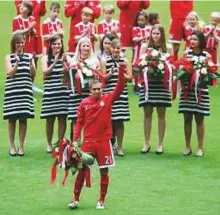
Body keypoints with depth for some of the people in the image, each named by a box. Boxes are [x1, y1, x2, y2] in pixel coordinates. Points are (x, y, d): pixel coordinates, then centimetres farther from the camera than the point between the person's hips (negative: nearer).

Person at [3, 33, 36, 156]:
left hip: (25, 90, 1)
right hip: (12, 91, -1)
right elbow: (10, 73, -7)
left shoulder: (28, 56, 8)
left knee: (23, 119, 0)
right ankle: (12, 146, 7)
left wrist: (31, 62, -15)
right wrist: (17, 62, -20)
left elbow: (33, 74, 2)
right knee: (12, 119, 0)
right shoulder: (9, 57, 4)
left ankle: (21, 146, 6)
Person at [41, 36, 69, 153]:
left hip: (63, 91, 0)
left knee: (62, 118, -1)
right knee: (50, 119, 1)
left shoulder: (65, 57, 5)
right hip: (50, 91, 0)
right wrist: (55, 62, -16)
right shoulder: (46, 58, 6)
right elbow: (45, 72, -7)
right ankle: (49, 144, 11)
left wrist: (63, 63, -16)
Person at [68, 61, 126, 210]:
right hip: (88, 142, 0)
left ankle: (101, 201, 16)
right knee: (82, 170, 2)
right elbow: (79, 122, 5)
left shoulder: (108, 99, -1)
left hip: (104, 142, 0)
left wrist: (121, 70, -24)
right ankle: (75, 199, 12)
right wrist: (75, 139, -2)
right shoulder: (84, 103, 1)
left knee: (104, 172, 5)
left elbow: (120, 88, -14)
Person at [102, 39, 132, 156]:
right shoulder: (105, 62, 5)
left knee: (119, 121, 0)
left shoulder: (125, 62, 6)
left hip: (121, 93, 0)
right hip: (108, 93, 0)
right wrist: (110, 74, -15)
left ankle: (119, 147, 8)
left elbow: (130, 77, 4)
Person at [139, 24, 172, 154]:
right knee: (147, 113, 4)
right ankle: (147, 143, 11)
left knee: (161, 114, 3)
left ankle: (160, 144, 10)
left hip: (162, 84, -1)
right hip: (148, 83, 1)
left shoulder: (167, 49, 4)